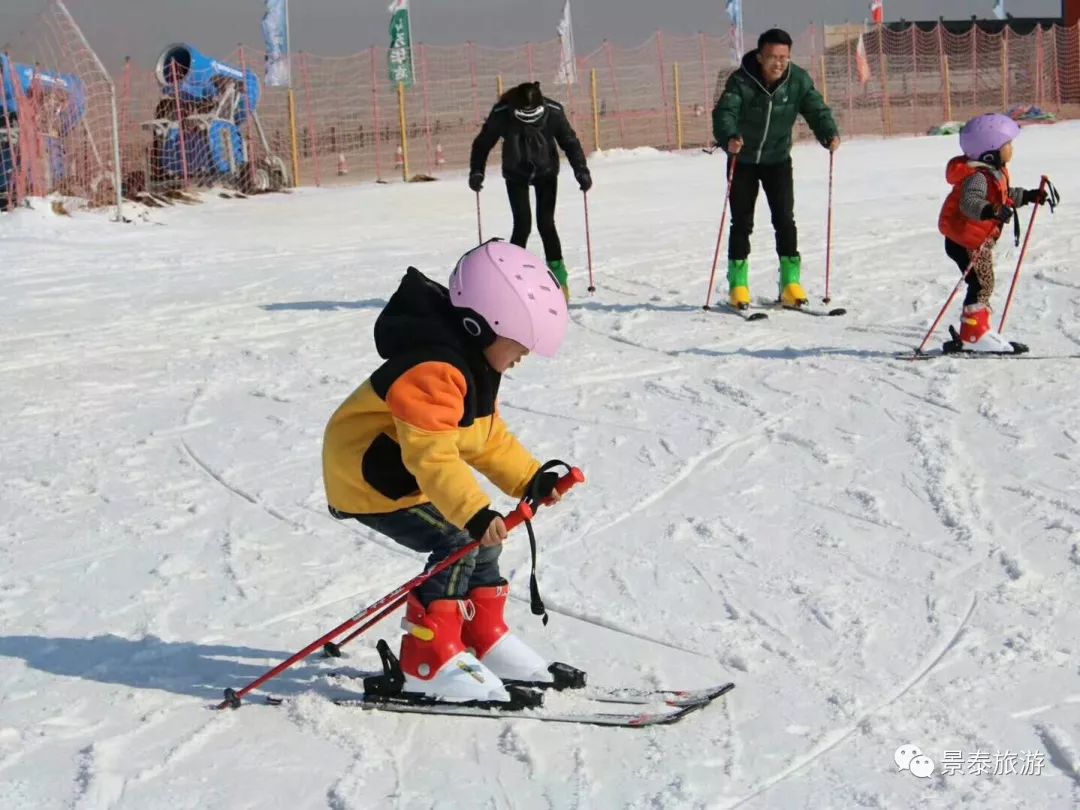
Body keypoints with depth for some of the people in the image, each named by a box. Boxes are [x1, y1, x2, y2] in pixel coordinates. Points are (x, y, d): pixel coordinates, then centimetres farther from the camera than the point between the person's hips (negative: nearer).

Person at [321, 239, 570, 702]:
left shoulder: (472, 365, 5)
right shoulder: (434, 369, -31)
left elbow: (489, 437, 13)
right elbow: (430, 454, -40)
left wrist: (530, 480, 2)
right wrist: (474, 511, -48)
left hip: (405, 474, 10)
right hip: (367, 475, -10)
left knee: (483, 538, 8)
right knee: (459, 542, -19)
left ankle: (484, 640, 24)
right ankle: (428, 662, -13)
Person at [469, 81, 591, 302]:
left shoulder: (553, 112, -25)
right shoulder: (501, 114, -26)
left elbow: (570, 141, -12)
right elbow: (483, 142, -11)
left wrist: (581, 170, -21)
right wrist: (476, 171, -19)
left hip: (546, 173, 0)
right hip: (516, 174, 0)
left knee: (546, 224, -9)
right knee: (522, 225, -11)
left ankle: (558, 275, 4)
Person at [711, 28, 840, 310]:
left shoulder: (798, 80, -14)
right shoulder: (741, 81, -23)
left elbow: (816, 109, -18)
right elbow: (724, 112, -34)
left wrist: (829, 133, -39)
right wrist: (729, 138, -55)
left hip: (778, 159, 2)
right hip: (742, 160, -2)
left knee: (785, 219, -6)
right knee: (742, 222, 1)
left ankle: (791, 281, 3)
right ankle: (738, 284, 12)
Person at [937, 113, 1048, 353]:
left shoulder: (994, 172, 8)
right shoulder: (977, 176, -25)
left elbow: (1005, 196, 26)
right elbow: (969, 203, -42)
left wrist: (1029, 196, 25)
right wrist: (990, 211, -58)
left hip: (981, 240, 10)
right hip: (965, 241, -10)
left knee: (984, 285, 15)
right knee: (982, 284, -9)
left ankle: (979, 331, 26)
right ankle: (973, 336, -4)